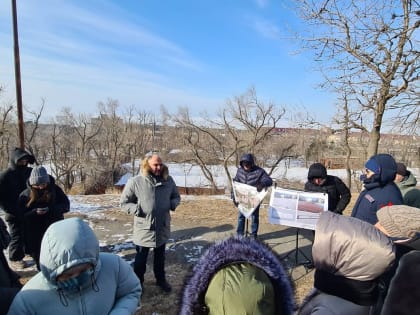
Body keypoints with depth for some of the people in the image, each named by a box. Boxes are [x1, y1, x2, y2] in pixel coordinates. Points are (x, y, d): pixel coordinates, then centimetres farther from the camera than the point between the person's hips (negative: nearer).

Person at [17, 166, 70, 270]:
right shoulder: (26, 194, -6)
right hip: (34, 234, 1)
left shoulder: (55, 190, -7)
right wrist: (35, 212, -24)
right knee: (38, 255, 11)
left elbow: (66, 205, -5)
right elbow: (20, 214, -5)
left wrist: (51, 209, -23)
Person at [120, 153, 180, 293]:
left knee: (160, 256, 22)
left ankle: (161, 279, 42)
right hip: (143, 228, -3)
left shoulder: (168, 180, -3)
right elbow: (124, 202, -5)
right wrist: (136, 209, -22)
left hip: (162, 227, 3)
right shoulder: (135, 182, -14)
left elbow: (176, 196, 11)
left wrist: (173, 204, -10)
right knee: (141, 258, 14)